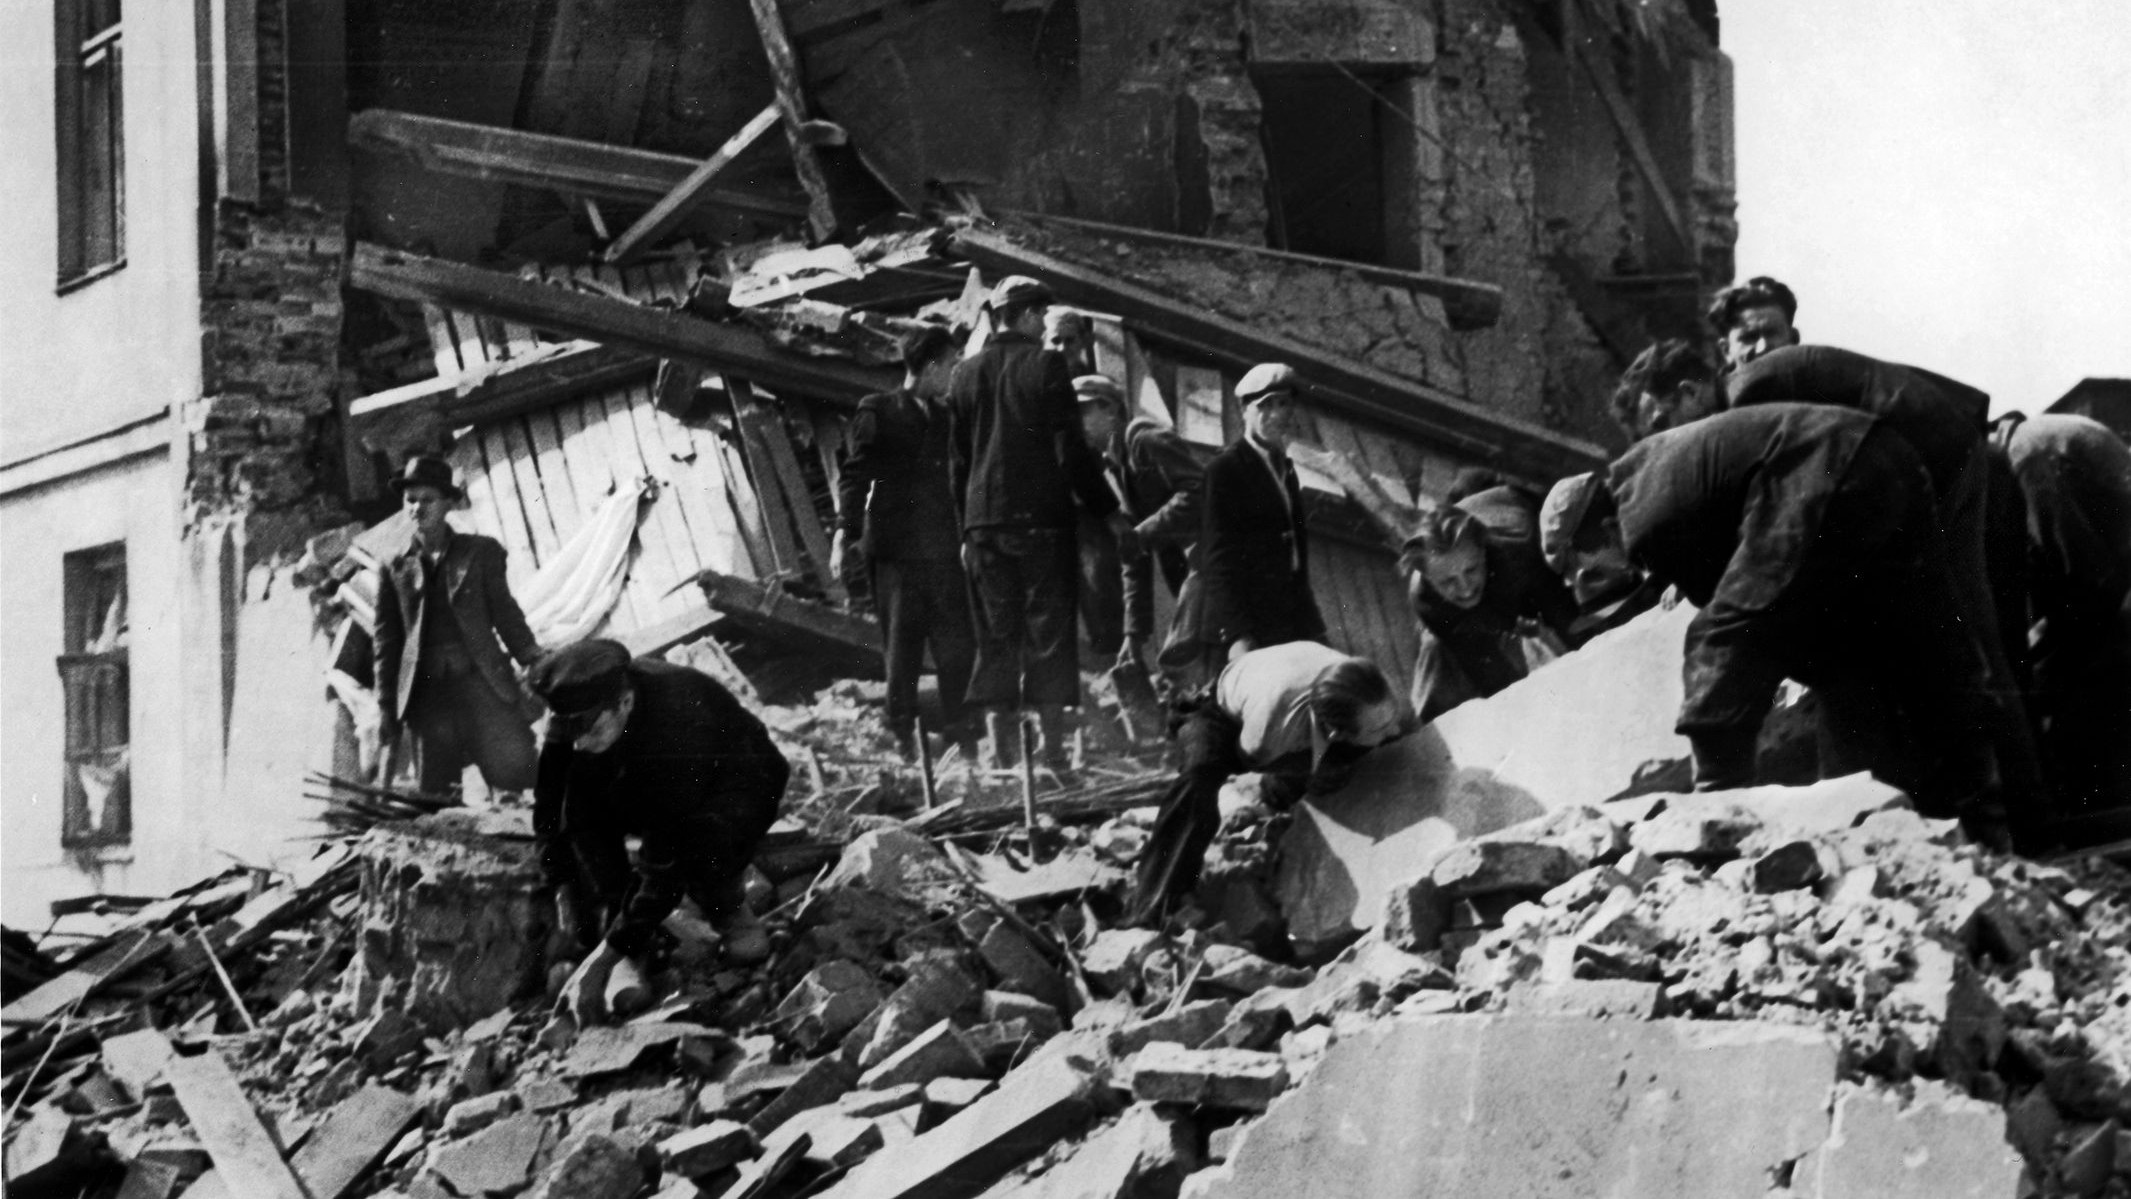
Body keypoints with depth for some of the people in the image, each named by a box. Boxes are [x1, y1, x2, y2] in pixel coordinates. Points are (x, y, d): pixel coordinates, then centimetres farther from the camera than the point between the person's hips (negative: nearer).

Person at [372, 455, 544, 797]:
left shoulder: (481, 552, 8)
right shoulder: (394, 570, 11)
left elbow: (506, 614, 8)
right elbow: (386, 641, 13)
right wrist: (387, 710, 10)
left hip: (485, 686, -1)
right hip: (428, 695, 1)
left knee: (516, 778, -10)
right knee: (432, 794, 0)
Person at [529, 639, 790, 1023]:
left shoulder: (679, 726, -41)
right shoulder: (577, 710, -24)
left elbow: (667, 861, -39)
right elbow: (549, 803, -7)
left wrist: (603, 959, -39)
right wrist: (562, 883, -15)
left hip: (738, 786, -6)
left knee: (704, 841, -40)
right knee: (580, 797, -23)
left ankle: (730, 910, -9)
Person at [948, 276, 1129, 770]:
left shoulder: (964, 375, 8)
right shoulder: (1045, 366, -6)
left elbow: (958, 461, 12)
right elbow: (1071, 451, -8)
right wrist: (1107, 510, 1)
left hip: (984, 524, 4)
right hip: (1041, 520, -4)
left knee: (995, 636, 7)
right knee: (1049, 634, 1)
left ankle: (1000, 745, 3)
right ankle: (1053, 746, -2)